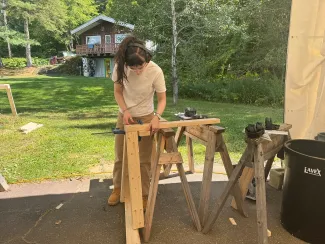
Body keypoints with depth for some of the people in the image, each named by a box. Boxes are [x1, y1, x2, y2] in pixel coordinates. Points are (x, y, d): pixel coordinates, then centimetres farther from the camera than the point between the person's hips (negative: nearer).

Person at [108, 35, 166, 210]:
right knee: (120, 155, 14)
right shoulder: (120, 67, -19)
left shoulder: (155, 71, -25)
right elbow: (118, 92, -5)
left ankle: (144, 195, 25)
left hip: (145, 117, -2)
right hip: (125, 115, 3)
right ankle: (117, 188, 37)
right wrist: (125, 111, -20)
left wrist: (156, 117, -33)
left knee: (144, 159, 5)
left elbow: (162, 99, -15)